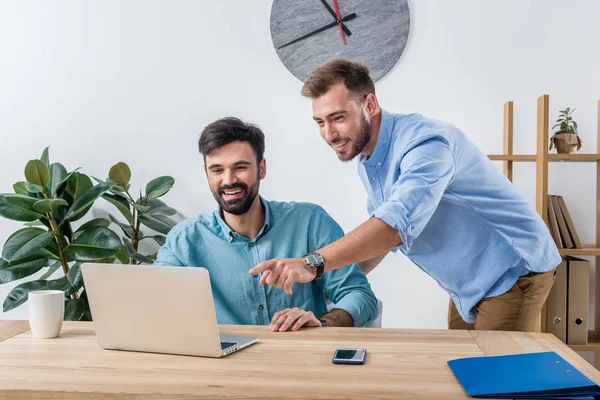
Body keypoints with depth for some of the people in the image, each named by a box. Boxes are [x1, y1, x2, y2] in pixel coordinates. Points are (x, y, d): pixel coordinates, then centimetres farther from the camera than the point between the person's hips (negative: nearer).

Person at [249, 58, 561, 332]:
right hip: (468, 286, 8)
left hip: (514, 273, -8)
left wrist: (313, 264, -50)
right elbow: (380, 231, 12)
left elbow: (397, 224, -43)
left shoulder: (423, 142, -29)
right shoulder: (366, 161, 1)